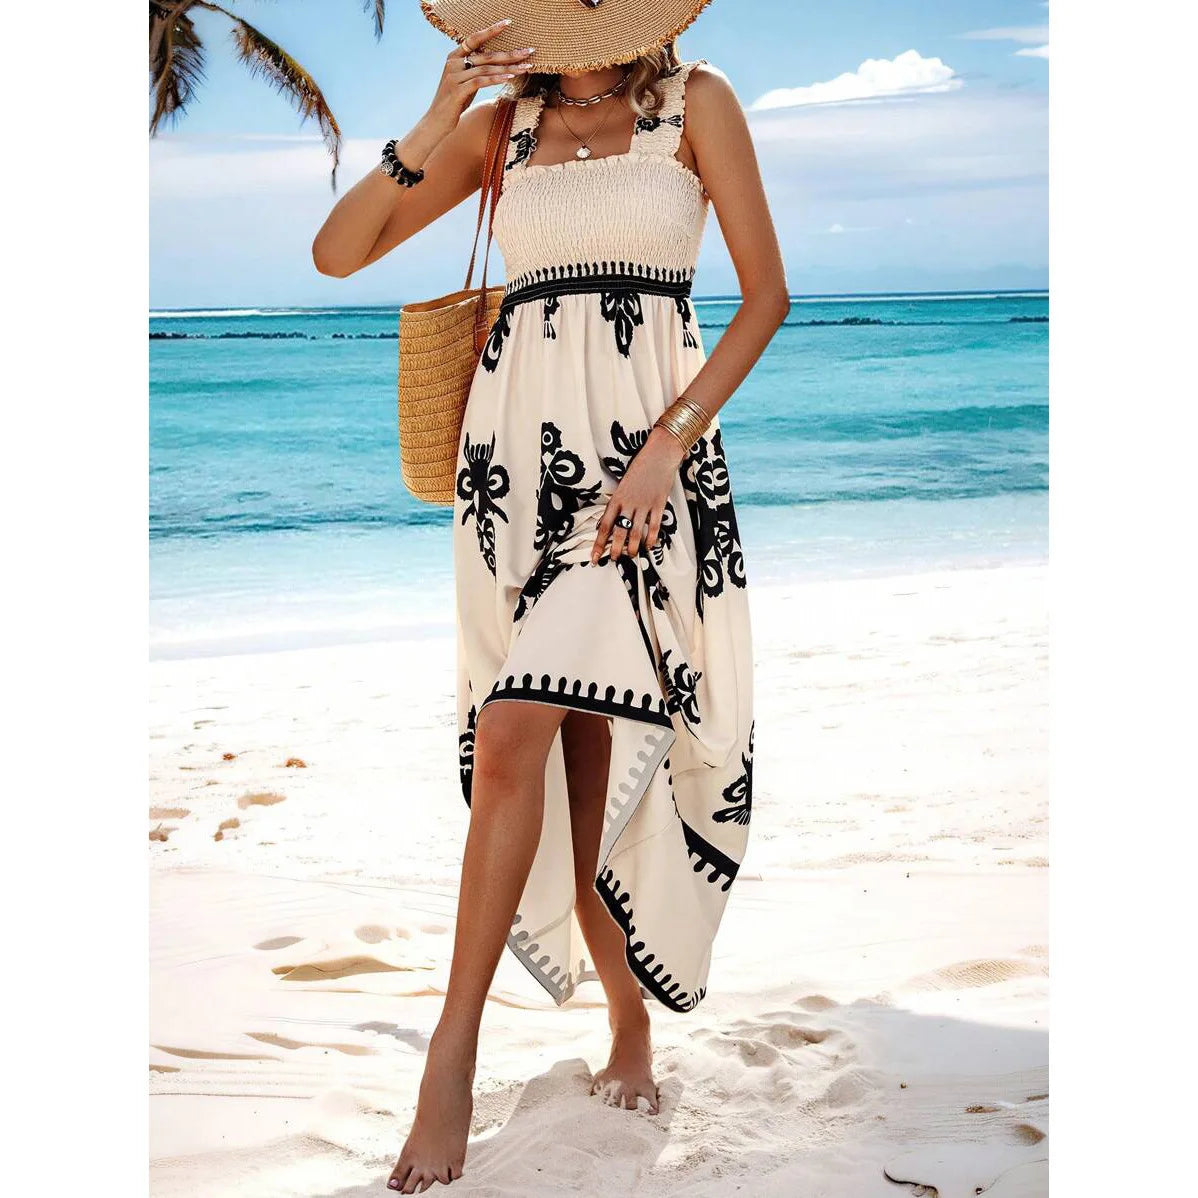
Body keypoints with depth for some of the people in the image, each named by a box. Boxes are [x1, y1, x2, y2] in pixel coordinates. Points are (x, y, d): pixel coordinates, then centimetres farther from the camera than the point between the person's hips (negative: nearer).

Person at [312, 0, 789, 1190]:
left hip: (644, 442, -3)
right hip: (519, 444, 3)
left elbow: (766, 294, 1)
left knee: (517, 732, -18)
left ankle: (453, 1052, -7)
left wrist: (669, 443, -10)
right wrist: (434, 124, -6)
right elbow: (336, 253, 7)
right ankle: (628, 1027, 17)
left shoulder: (695, 101, 5)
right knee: (577, 754, 0)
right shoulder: (500, 122, 13)